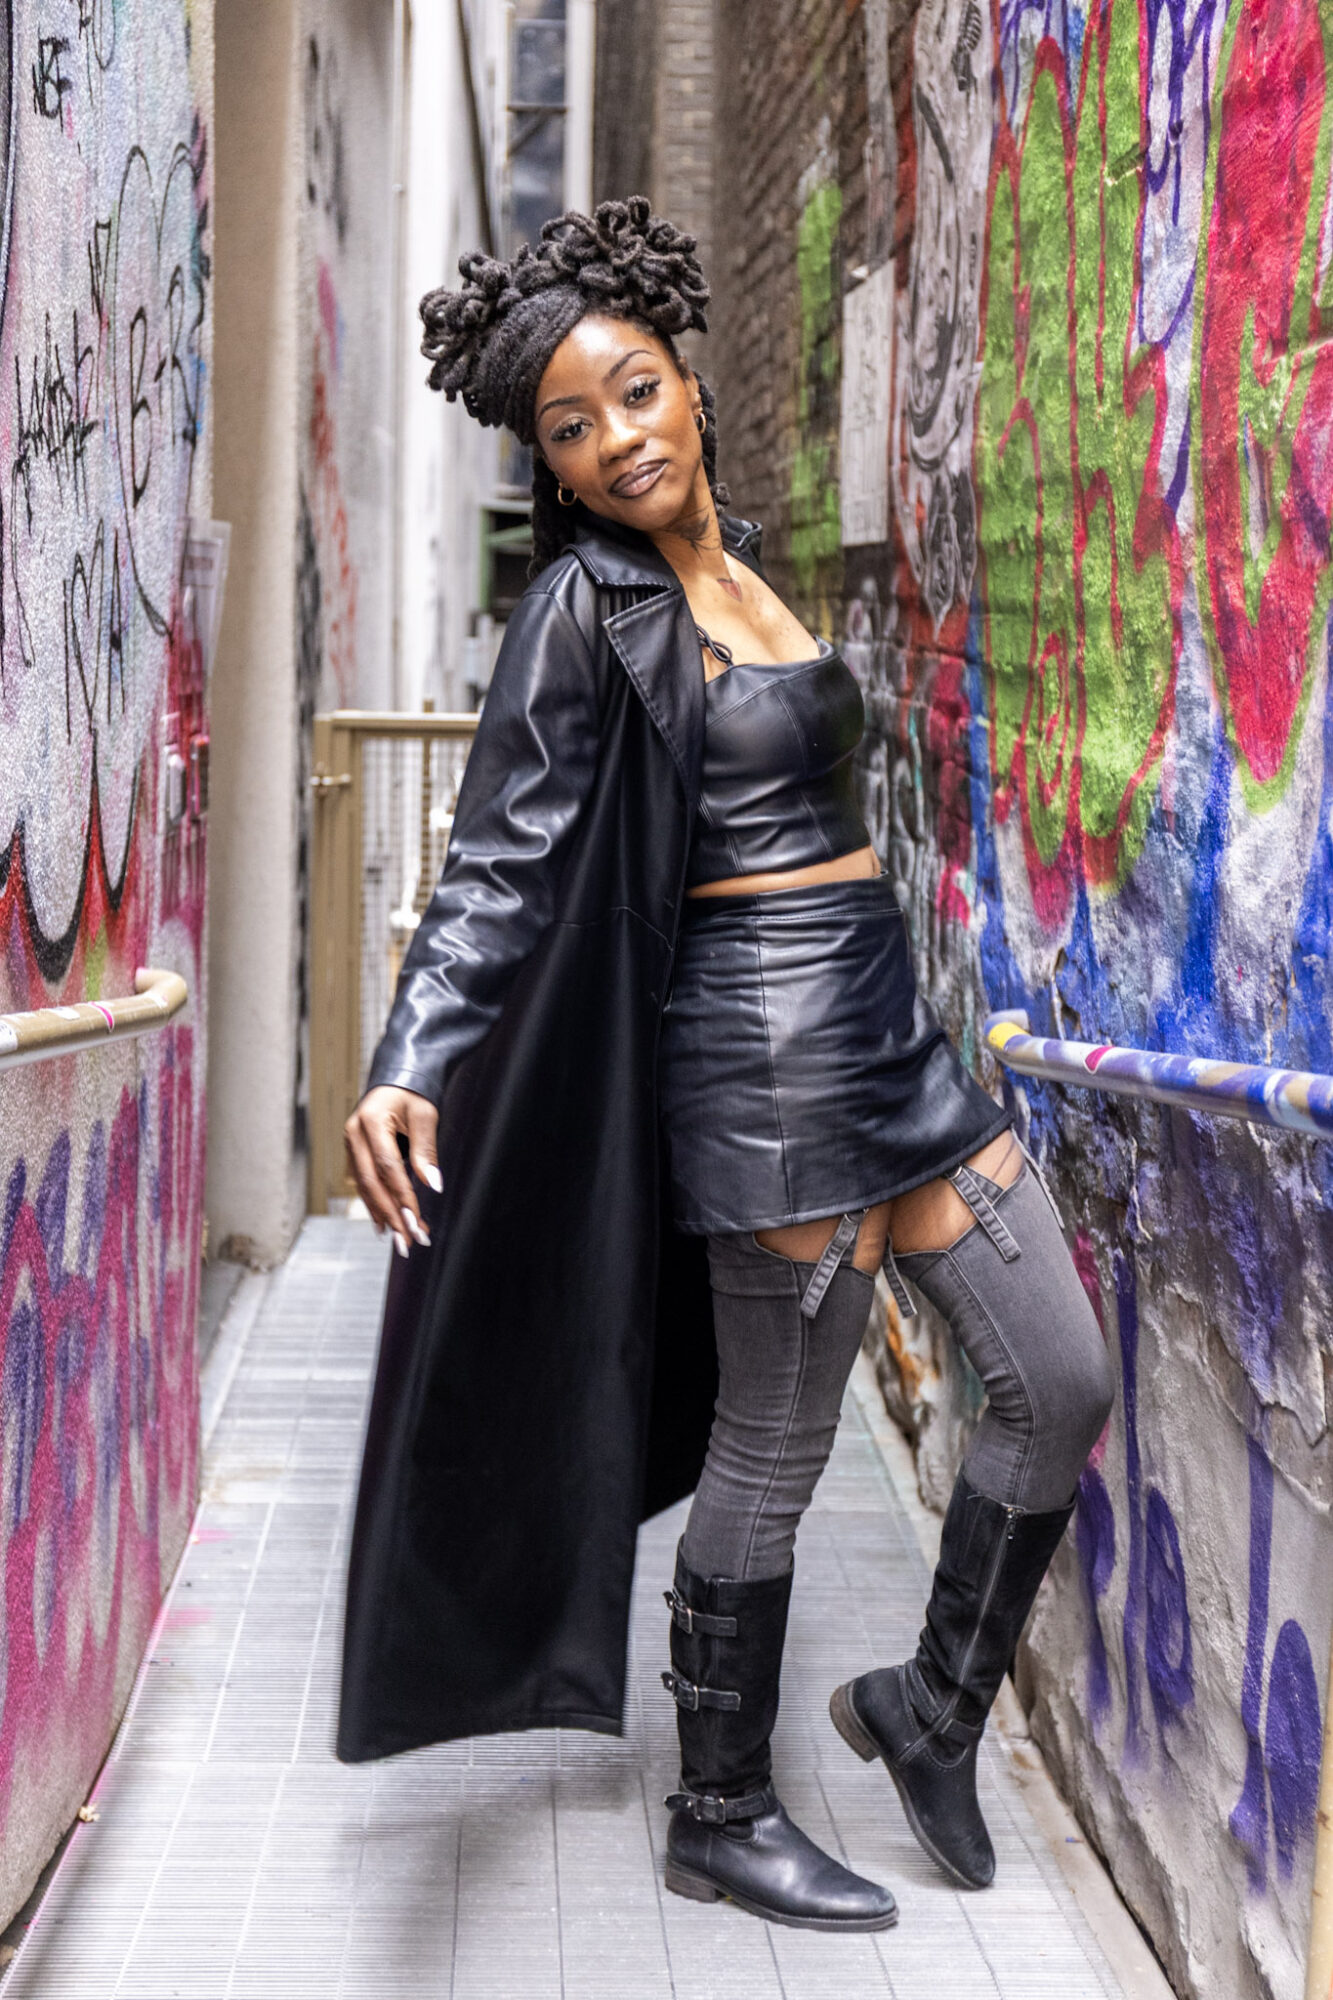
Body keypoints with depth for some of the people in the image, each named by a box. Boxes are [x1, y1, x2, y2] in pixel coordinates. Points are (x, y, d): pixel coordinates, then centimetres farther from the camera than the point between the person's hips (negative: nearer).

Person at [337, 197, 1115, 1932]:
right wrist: (411, 1067, -33)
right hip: (769, 1050, -8)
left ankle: (932, 1710, 28)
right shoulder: (586, 610, -11)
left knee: (1062, 1386, 10)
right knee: (774, 1446, 3)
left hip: (886, 1027, 8)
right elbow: (503, 863, -19)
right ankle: (722, 1824, 22)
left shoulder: (735, 559, 12)